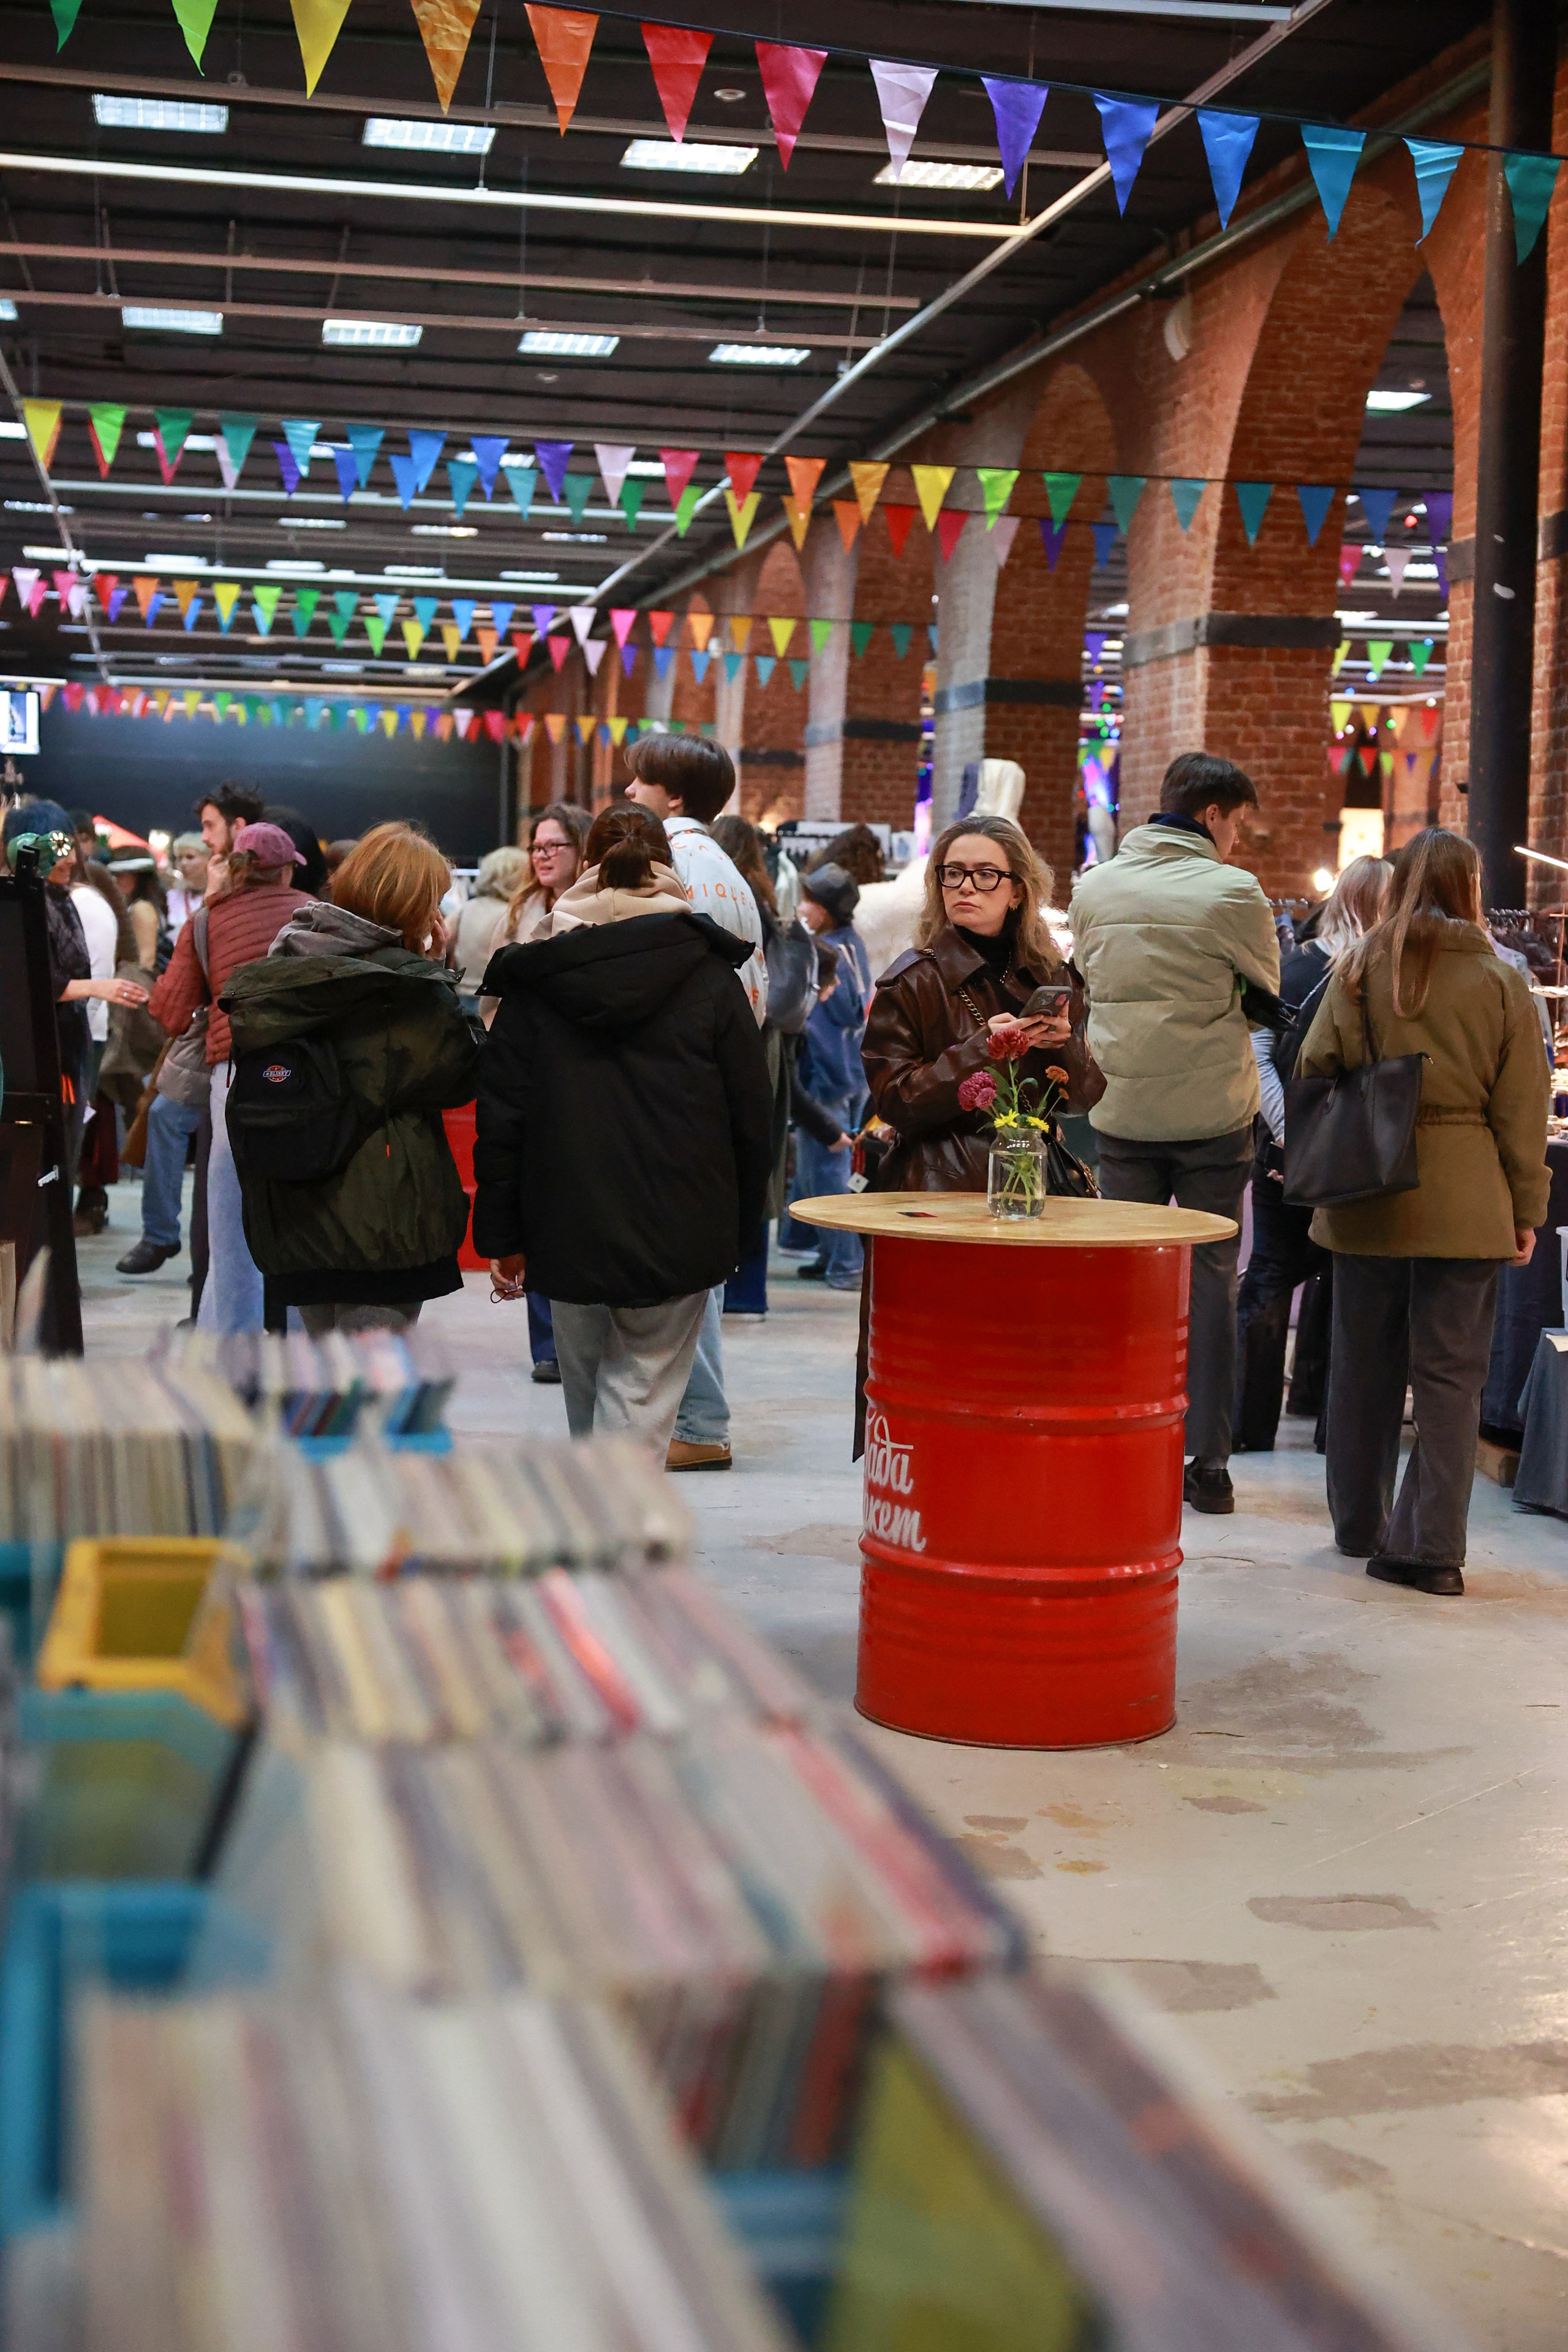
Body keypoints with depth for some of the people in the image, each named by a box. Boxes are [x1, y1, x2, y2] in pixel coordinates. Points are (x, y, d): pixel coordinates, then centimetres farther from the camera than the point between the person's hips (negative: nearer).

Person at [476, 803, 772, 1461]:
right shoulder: (711, 980, -1)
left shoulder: (532, 984, 2)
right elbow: (752, 1116, 1)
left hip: (566, 1232, 2)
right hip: (679, 1232, -2)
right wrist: (739, 1222, 12)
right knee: (642, 1389, 1)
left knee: (586, 1387, 18)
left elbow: (500, 1120, 2)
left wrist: (501, 1236, 8)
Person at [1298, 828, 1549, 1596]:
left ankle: (1361, 1526, 26)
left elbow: (1316, 1070, 1)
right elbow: (1520, 1108, -1)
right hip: (1465, 1203, -2)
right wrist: (1526, 1209, 5)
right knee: (1450, 1373, 2)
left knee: (1365, 1366, 14)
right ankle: (1433, 1547, -1)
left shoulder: (1360, 970, 0)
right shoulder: (1501, 981, -3)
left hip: (1369, 1196, 2)